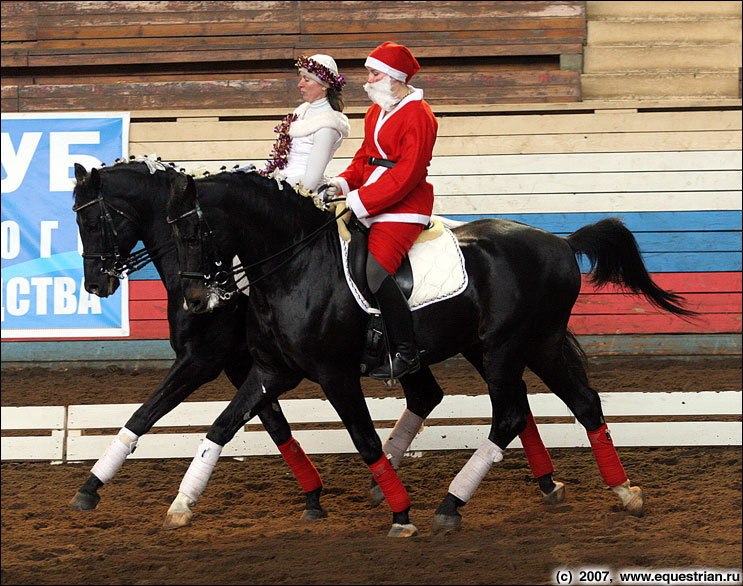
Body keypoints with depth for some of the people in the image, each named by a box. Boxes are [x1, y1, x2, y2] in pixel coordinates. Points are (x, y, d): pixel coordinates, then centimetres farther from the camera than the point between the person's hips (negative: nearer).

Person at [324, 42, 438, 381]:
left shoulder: (418, 115, -12)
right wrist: (344, 183, 2)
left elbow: (407, 173, -19)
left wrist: (362, 200, -22)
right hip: (369, 205, 10)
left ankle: (406, 353, -18)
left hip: (403, 207, -10)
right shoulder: (376, 113, 18)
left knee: (375, 273, -24)